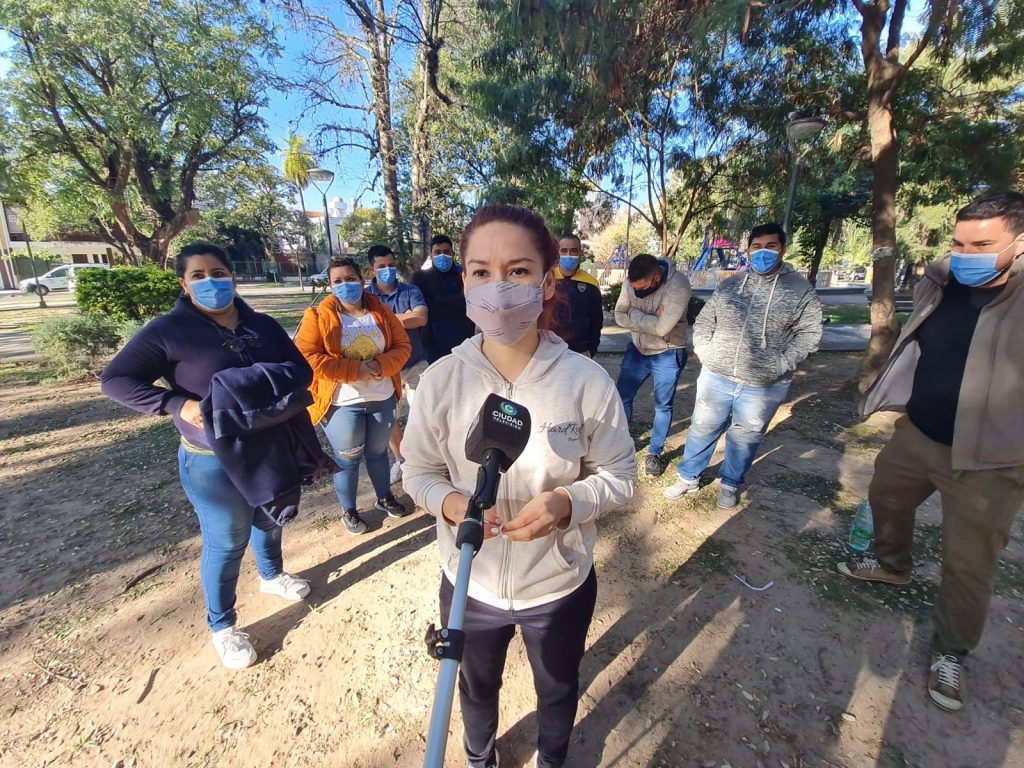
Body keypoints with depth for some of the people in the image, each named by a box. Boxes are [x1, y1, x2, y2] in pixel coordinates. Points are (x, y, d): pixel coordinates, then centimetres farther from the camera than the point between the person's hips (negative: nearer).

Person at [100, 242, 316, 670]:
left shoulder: (263, 326, 1)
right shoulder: (168, 330, -11)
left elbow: (302, 369, 4)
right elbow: (115, 380, -12)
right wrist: (177, 404, -27)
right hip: (213, 463, -5)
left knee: (270, 522, 25)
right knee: (225, 544, 9)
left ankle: (272, 575, 53)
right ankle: (222, 627, 32)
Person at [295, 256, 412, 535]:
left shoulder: (381, 311, 1)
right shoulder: (318, 316, -8)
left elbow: (403, 346, 0)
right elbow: (307, 356, -16)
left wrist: (379, 365, -20)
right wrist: (354, 370, -23)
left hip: (383, 398, 3)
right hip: (342, 404, -3)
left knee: (378, 451, 20)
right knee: (347, 459, 10)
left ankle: (385, 498, 41)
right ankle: (349, 511, 32)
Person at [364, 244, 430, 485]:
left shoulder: (411, 291, -3)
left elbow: (421, 318, -20)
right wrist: (405, 316, -17)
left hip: (415, 364, -1)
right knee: (389, 418, 15)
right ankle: (400, 460, 36)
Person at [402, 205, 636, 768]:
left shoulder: (587, 381, -21)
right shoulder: (440, 380, -18)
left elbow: (619, 474, -10)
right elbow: (418, 472, -5)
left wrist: (569, 502, -29)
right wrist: (449, 502, -26)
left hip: (560, 585, 0)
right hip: (470, 583, 1)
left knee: (558, 689, 30)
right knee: (476, 686, 31)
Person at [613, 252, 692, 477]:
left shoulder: (678, 285, -26)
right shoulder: (631, 281, -9)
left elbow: (662, 327, -32)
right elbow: (619, 315, -8)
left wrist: (634, 315, -18)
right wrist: (649, 320, -22)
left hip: (667, 354, -4)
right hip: (637, 349, 5)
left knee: (662, 406, 6)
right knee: (622, 397, 10)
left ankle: (654, 453, 24)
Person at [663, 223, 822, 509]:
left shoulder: (800, 289, 0)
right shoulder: (728, 285, 5)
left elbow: (808, 333, -2)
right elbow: (704, 321, 10)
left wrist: (781, 364, -13)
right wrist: (705, 352, -4)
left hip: (764, 386, -1)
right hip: (716, 377, 2)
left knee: (745, 438, 13)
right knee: (702, 429, 12)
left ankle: (730, 484, 36)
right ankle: (688, 477, 31)